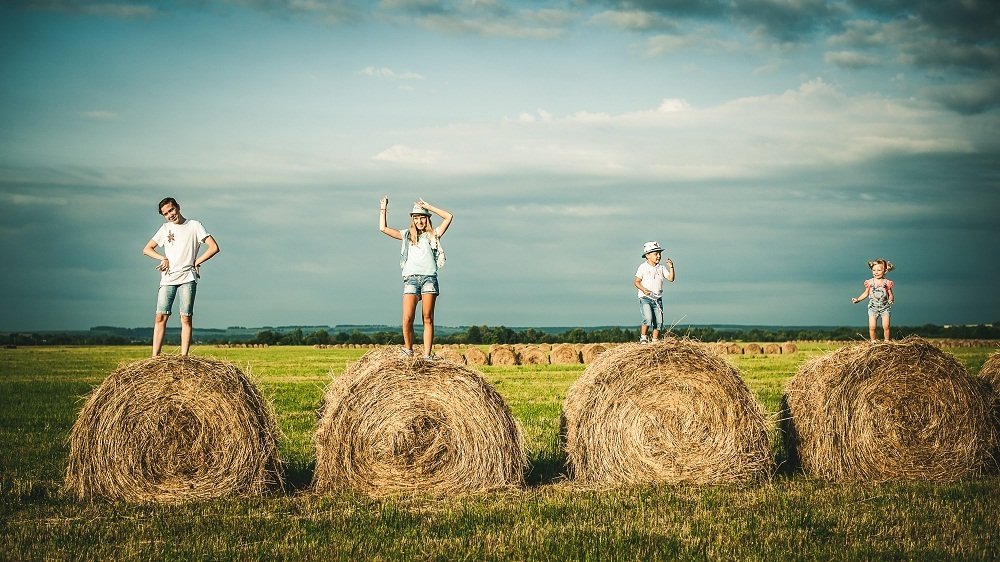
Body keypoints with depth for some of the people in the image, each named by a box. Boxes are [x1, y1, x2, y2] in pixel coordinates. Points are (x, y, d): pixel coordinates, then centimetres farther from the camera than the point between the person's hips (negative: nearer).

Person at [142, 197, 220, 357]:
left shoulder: (194, 226, 4)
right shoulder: (165, 228, 15)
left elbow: (214, 247, -1)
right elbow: (147, 249, 18)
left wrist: (195, 263, -4)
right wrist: (163, 258, 1)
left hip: (188, 278, -3)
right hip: (167, 279, 3)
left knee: (186, 318, -5)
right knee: (161, 317, -4)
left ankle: (183, 357, -5)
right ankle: (155, 357, -5)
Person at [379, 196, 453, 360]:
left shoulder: (433, 235, 17)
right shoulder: (407, 235, 21)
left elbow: (448, 217, 10)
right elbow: (383, 228, 20)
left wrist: (428, 207, 12)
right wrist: (383, 209, 24)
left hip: (429, 277, -1)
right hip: (411, 278, 1)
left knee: (428, 318, -3)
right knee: (407, 319, -11)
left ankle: (427, 355, -3)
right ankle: (408, 349, 7)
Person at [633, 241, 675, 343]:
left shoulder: (661, 268, 9)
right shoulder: (643, 267, -2)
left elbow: (671, 279, 2)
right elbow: (636, 282, -3)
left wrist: (671, 267, -10)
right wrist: (643, 289, -19)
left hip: (657, 299, 5)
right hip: (645, 298, -5)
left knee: (659, 322, 1)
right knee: (648, 319, -22)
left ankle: (655, 341, 12)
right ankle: (643, 338, -6)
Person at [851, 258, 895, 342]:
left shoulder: (887, 283, -4)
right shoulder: (869, 282, 0)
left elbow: (890, 295, 1)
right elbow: (866, 294, 11)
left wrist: (891, 299, -20)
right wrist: (858, 299, 1)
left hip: (884, 307, -1)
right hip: (873, 307, 1)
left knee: (886, 327, -4)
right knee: (872, 327, -5)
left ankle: (887, 341, 12)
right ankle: (873, 341, 10)